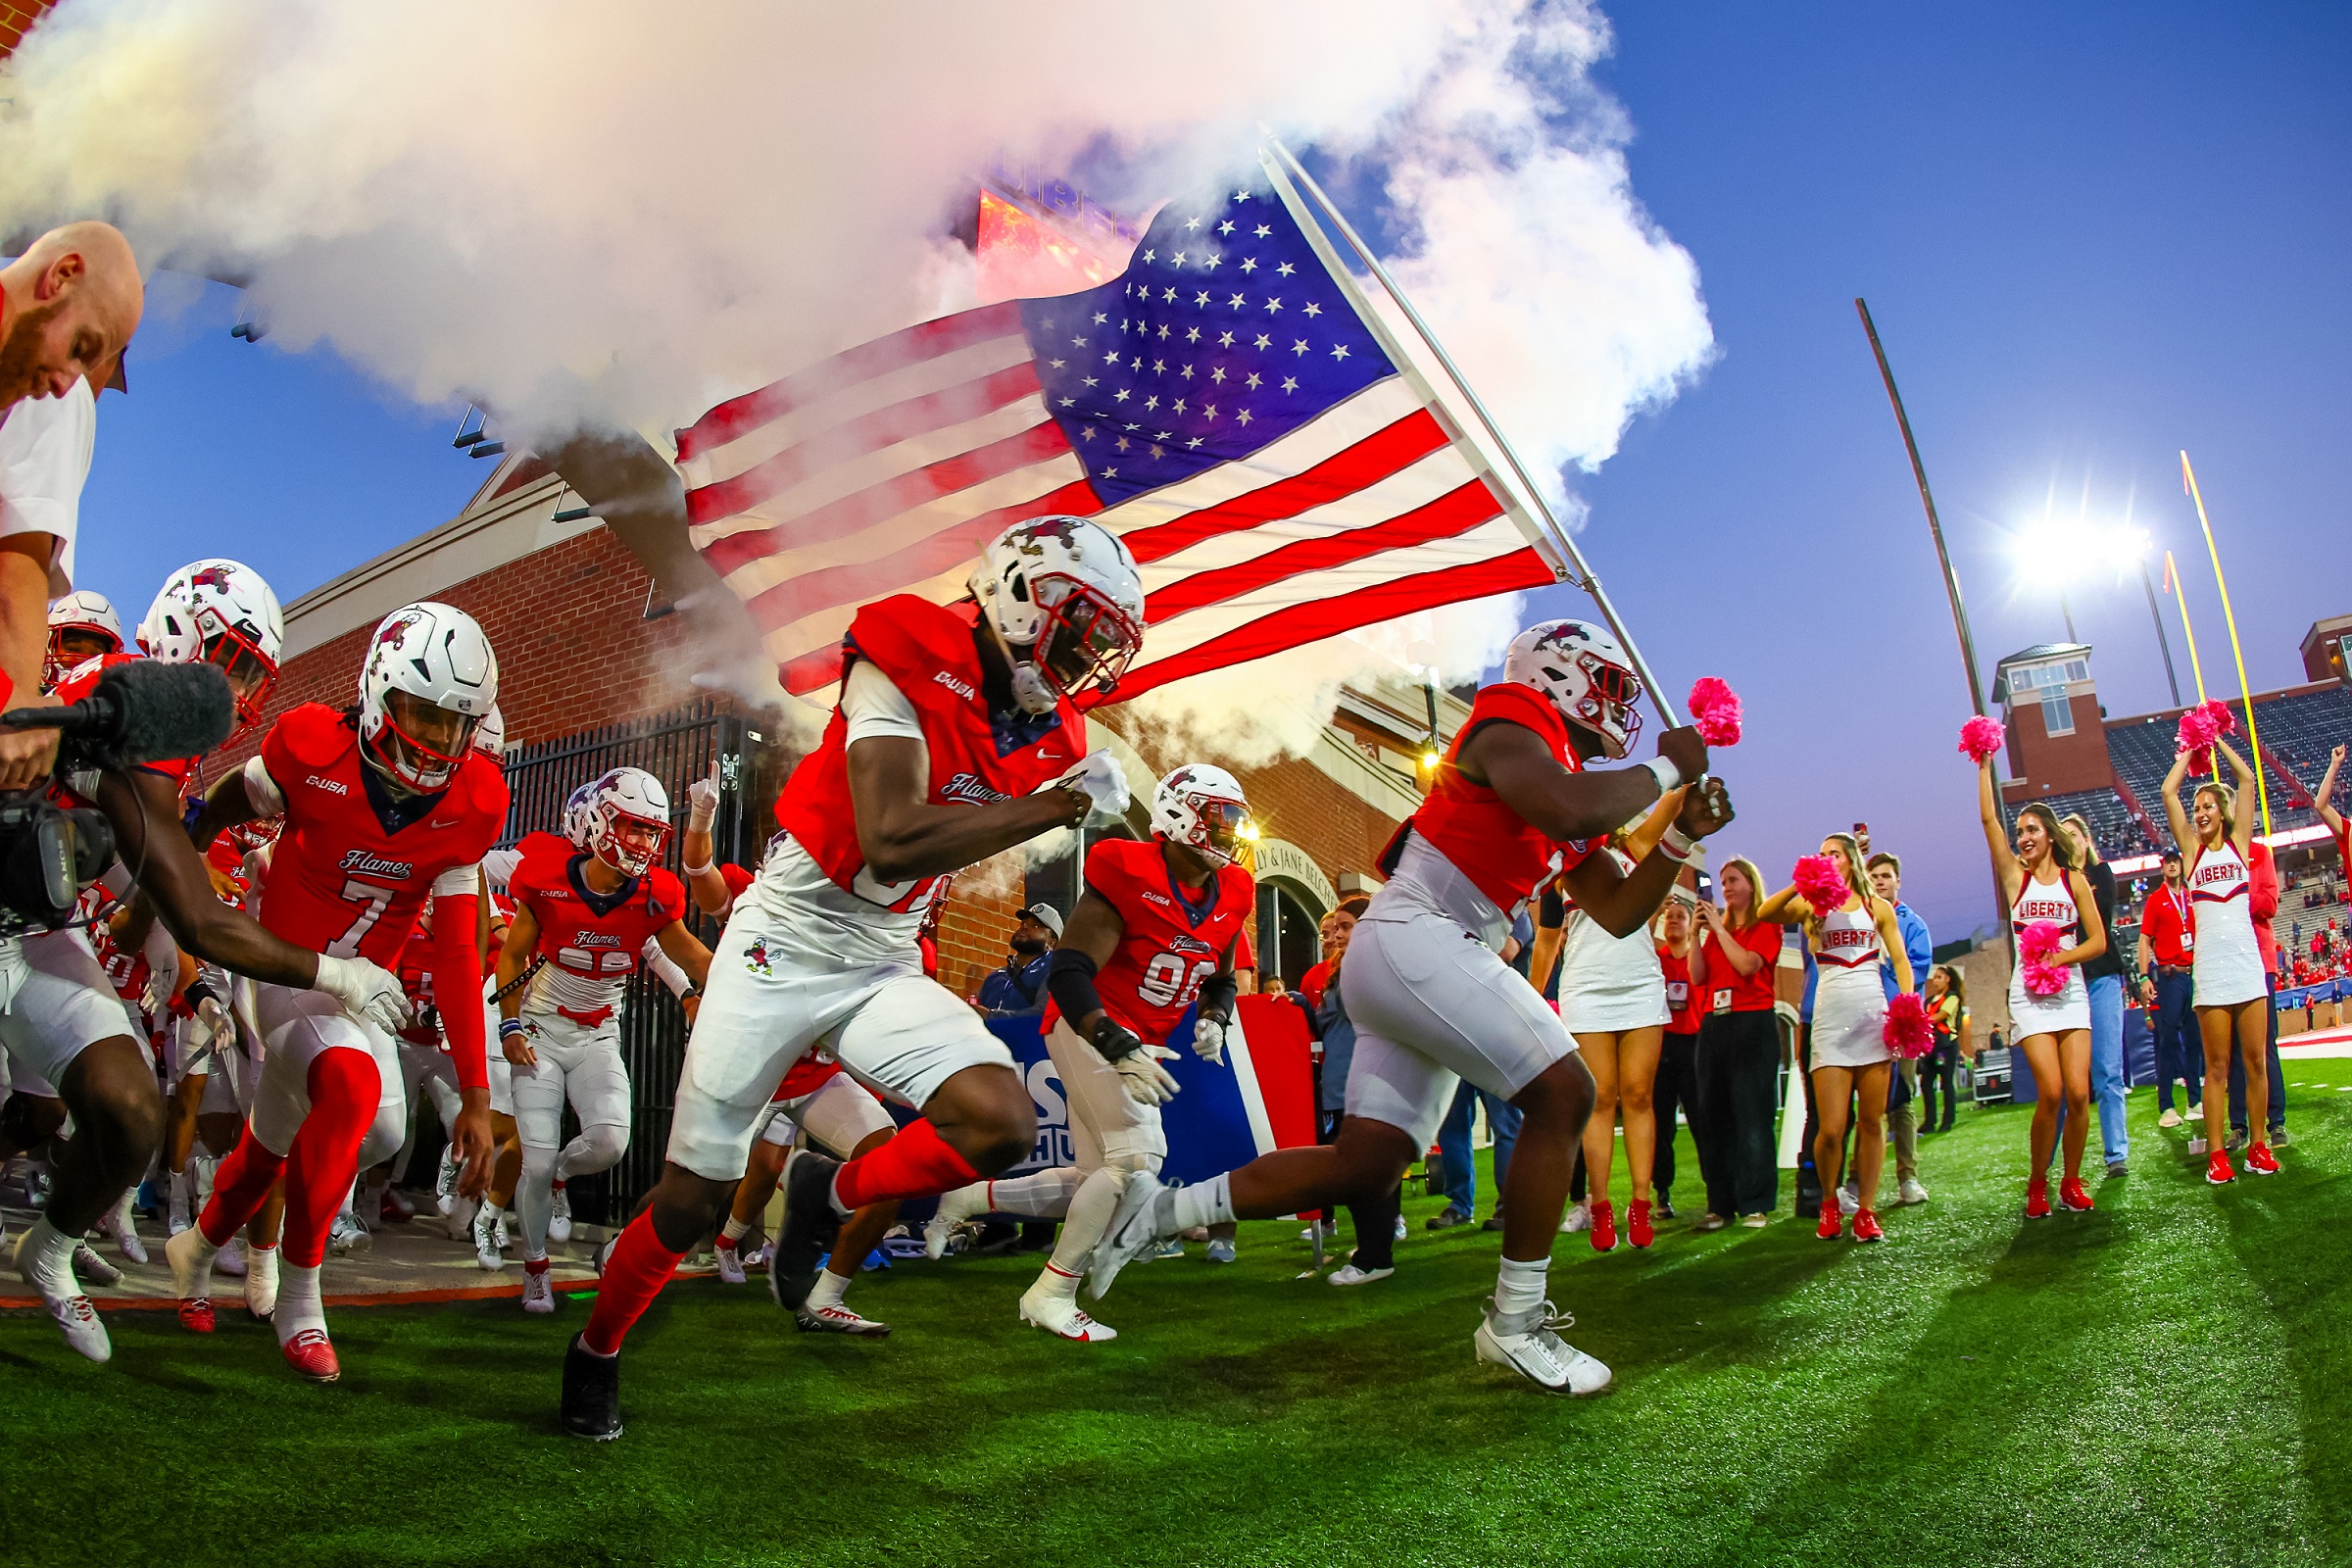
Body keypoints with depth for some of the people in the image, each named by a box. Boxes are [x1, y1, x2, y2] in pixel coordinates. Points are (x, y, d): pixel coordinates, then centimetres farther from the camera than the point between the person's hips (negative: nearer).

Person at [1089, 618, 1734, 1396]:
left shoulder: (1568, 778, 23)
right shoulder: (1511, 728, -6)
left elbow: (1616, 912, 24)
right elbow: (1573, 813, -28)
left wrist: (1678, 839, 10)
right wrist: (1664, 769, -11)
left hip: (1431, 962, 10)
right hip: (1413, 939, -10)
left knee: (1364, 1164, 6)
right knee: (1562, 1093, -12)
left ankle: (1157, 1210, 13)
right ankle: (1515, 1324, -2)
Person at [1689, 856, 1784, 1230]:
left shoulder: (1766, 926, 2)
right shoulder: (1717, 929, 16)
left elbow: (1747, 964, -15)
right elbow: (1698, 977, 7)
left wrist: (1718, 926, -10)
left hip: (1753, 1023, -5)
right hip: (1714, 1024, 5)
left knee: (1752, 1114, -7)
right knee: (1714, 1116, 2)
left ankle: (1756, 1204, -3)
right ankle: (1720, 1204, 6)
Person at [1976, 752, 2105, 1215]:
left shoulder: (2075, 880, 8)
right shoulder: (2015, 875, 6)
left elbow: (2098, 941, 4)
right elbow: (1988, 818, -3)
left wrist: (2059, 958, -12)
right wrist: (1984, 766, -5)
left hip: (2070, 991, 1)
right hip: (2029, 995, -1)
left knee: (2078, 1093, -8)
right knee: (2051, 1092, -14)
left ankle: (2072, 1181, 10)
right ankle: (2037, 1184, 3)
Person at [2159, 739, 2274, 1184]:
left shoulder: (2239, 842, 9)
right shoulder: (2192, 847, 8)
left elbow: (2247, 778, 4)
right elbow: (2168, 791, 3)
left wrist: (2219, 742, 11)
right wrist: (2190, 750, 13)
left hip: (2247, 962, 1)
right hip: (2210, 967, -1)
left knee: (2256, 1061, 3)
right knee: (2217, 1066, 0)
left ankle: (2259, 1146, 12)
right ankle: (2216, 1153, 2)